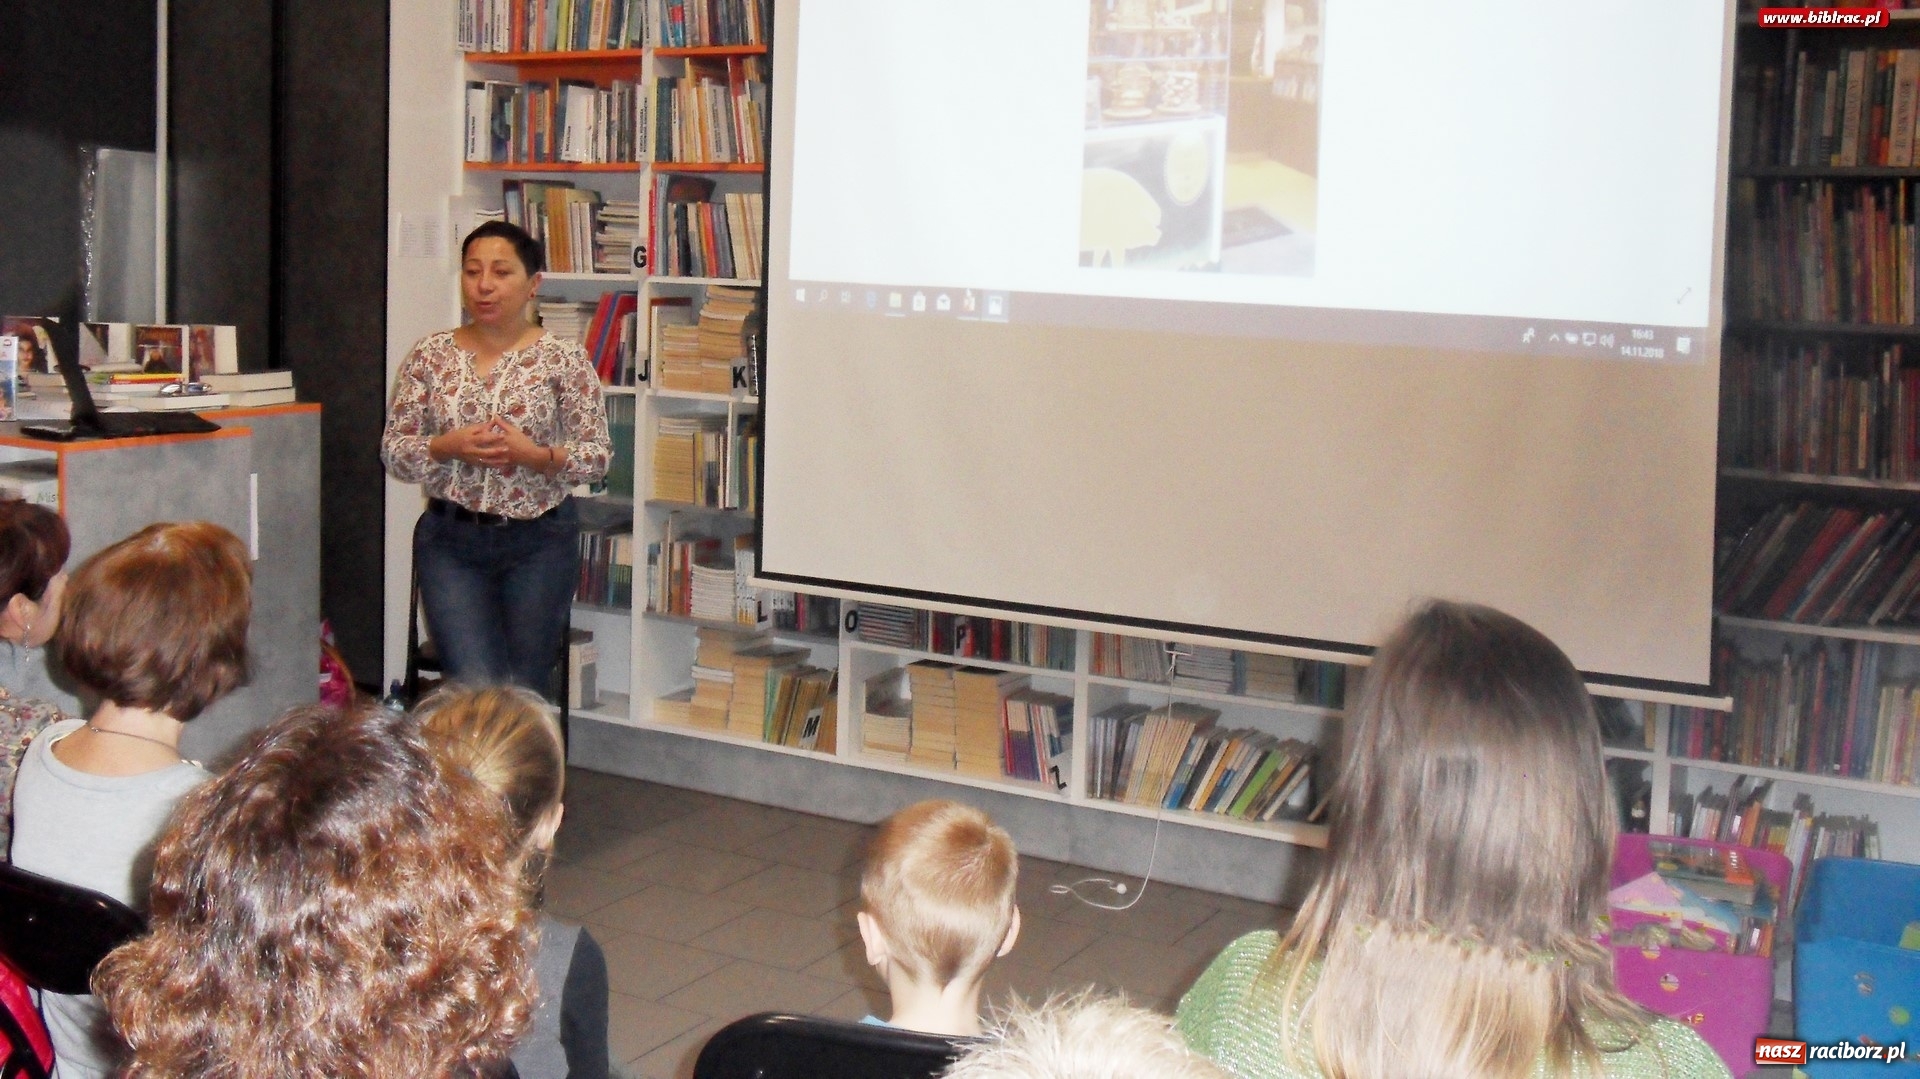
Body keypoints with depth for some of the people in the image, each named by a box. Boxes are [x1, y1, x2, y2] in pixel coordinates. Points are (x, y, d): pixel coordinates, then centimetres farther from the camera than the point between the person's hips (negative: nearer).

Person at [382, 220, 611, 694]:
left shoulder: (564, 360, -3)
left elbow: (598, 455, -2)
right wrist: (448, 447, -16)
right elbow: (393, 452, 3)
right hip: (450, 539, 1)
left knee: (525, 690, 8)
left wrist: (536, 455, -20)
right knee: (475, 688, -11)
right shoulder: (429, 356, 2)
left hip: (539, 542, 0)